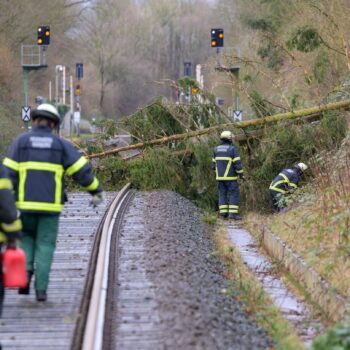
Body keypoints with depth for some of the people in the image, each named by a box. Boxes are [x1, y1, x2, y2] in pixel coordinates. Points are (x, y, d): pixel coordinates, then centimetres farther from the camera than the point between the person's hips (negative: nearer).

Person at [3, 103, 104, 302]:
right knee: (45, 246, 7)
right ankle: (41, 288, -1)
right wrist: (96, 190, 16)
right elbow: (82, 170, 2)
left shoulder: (21, 141, 2)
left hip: (28, 203, 0)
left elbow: (9, 173, -4)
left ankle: (26, 270, -2)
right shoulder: (60, 144, 3)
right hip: (51, 204, 0)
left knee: (27, 238, 22)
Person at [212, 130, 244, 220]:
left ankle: (223, 213, 7)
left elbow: (214, 163, 10)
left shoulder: (216, 149, 4)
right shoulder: (233, 149, -12)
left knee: (222, 194, 11)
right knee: (234, 194, -1)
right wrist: (241, 174, -5)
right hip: (230, 177, -5)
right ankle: (233, 213, -9)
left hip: (220, 176, 5)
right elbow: (237, 163, -15)